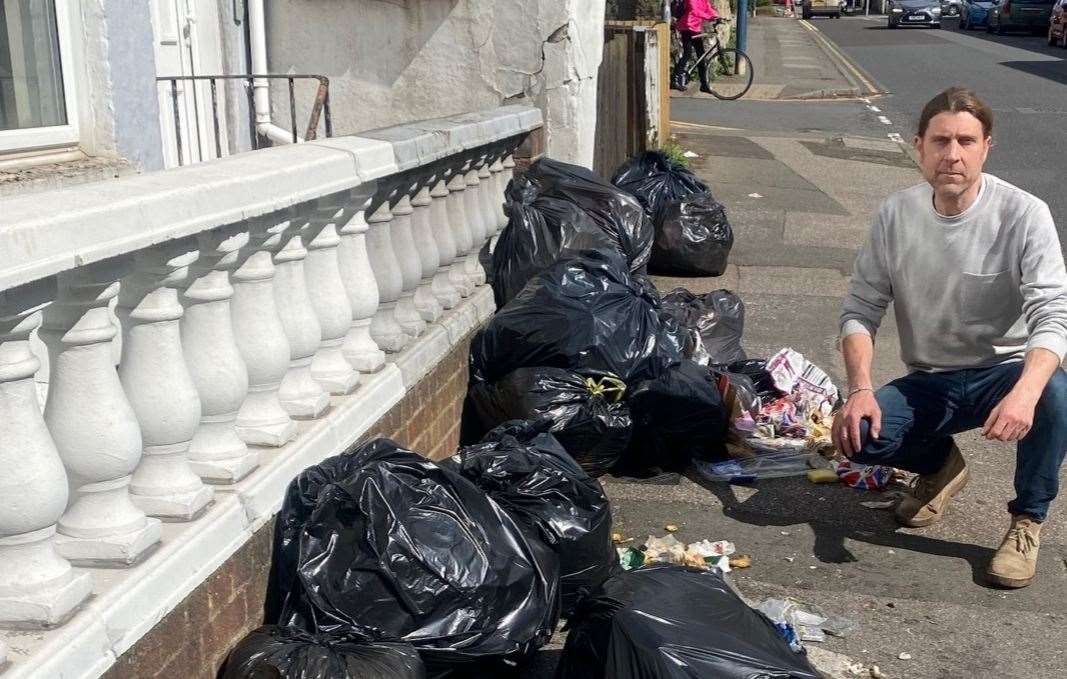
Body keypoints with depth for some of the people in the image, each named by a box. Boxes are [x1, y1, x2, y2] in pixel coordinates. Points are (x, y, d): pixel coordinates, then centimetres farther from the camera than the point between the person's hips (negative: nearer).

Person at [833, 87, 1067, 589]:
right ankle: (940, 464, 14)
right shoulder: (896, 215, -6)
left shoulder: (1024, 215, -16)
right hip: (929, 383, 3)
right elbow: (860, 311, -4)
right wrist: (860, 389, -21)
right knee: (854, 434, -23)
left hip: (1005, 372, -2)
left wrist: (1024, 392, -44)